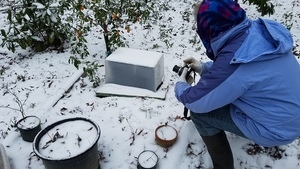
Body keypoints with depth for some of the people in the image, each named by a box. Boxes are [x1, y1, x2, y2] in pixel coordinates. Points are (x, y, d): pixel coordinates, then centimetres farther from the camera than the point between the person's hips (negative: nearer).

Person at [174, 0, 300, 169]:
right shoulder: (258, 31, -9)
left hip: (276, 128, -8)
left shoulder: (233, 62, -33)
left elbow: (194, 102, -19)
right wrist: (204, 67, 8)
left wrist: (181, 86, 0)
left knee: (199, 113, -5)